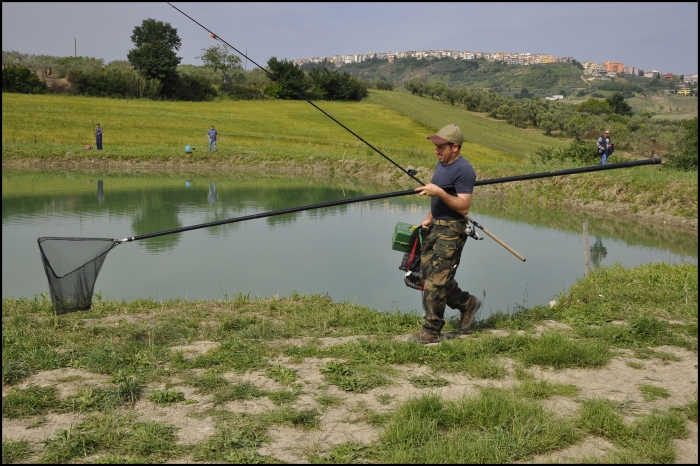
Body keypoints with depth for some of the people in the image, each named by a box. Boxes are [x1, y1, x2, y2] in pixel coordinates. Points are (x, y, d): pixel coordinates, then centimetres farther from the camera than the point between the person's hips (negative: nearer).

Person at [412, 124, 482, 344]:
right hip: (436, 227, 10)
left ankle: (431, 331, 2)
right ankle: (467, 303, 28)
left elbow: (463, 207, -21)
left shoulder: (463, 170, -17)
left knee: (435, 281, -8)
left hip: (451, 231, -10)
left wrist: (438, 192, -28)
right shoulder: (442, 164, 12)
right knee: (428, 275, 12)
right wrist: (429, 219, 16)